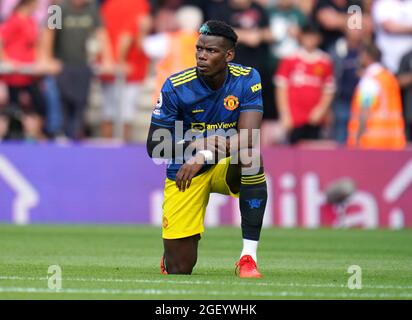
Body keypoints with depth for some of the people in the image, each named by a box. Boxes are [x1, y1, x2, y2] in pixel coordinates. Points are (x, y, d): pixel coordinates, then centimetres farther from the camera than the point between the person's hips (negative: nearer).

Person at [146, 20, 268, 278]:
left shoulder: (246, 80, -13)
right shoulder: (177, 86, -14)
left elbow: (247, 138, -24)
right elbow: (155, 146, -14)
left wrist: (203, 155, -36)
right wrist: (201, 144, -29)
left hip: (229, 170, 1)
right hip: (185, 174, -1)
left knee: (250, 157, -36)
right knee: (179, 269, -8)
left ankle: (249, 256, -29)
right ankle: (173, 250, 34)